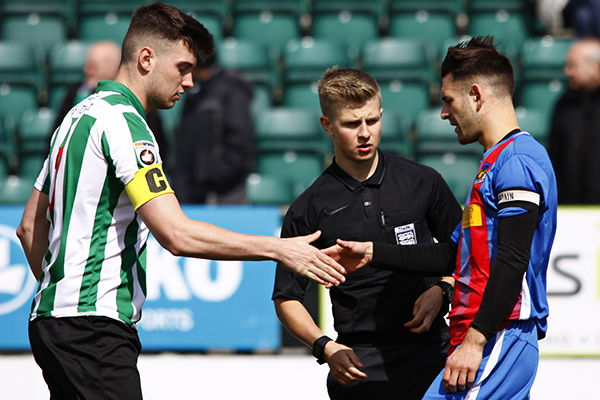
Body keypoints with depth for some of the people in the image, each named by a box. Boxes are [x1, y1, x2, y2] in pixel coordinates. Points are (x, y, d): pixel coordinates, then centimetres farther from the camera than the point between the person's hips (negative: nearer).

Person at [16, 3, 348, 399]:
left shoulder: (81, 115, 18)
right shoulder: (122, 121, -13)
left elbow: (30, 226, 24)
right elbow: (176, 234, -22)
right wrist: (280, 249, -18)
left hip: (53, 317, 10)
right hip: (94, 328, -10)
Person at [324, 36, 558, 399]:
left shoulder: (517, 161, -10)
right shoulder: (496, 162, 23)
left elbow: (512, 263, -20)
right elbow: (453, 252, 28)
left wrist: (474, 342, -22)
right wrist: (371, 253, 29)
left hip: (500, 340, -10)